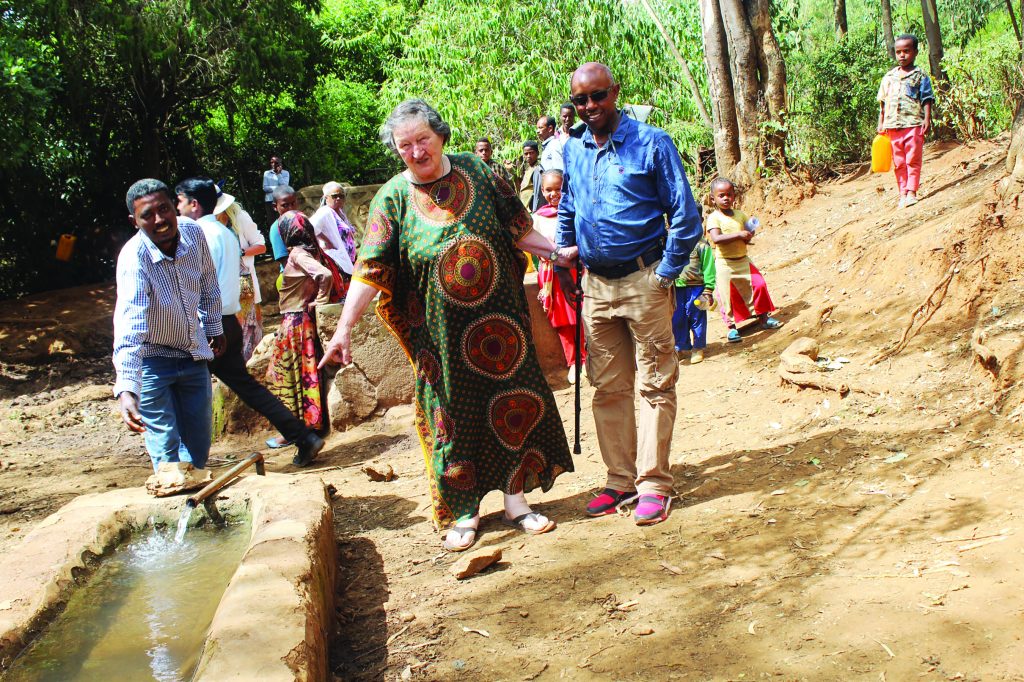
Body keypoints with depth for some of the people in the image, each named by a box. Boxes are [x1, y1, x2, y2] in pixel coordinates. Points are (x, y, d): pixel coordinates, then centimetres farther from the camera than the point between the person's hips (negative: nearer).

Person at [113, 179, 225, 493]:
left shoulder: (193, 232, -14)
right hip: (152, 359, -5)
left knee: (199, 444, 11)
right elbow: (129, 325, -43)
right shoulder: (134, 258, -30)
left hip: (194, 354, 5)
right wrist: (126, 389, -52)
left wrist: (214, 326, 15)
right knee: (166, 449, -6)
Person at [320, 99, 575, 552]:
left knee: (513, 405, 7)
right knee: (453, 415, 6)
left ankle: (515, 501, 23)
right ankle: (464, 513, 22)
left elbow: (517, 229, 9)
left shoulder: (475, 171, 0)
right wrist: (344, 328, -17)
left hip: (499, 319, 2)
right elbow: (370, 269, -10)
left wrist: (555, 253, 1)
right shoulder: (393, 198, -5)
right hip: (442, 333, -1)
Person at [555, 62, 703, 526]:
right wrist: (562, 264, 17)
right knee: (608, 388, 10)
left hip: (644, 280, -5)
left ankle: (654, 484, 7)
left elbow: (685, 214, -6)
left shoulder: (651, 143, -7)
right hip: (596, 284, 5)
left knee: (655, 384, 1)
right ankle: (620, 479, 20)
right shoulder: (571, 151, 9)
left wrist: (666, 274, -8)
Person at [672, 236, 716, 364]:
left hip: (696, 288, -5)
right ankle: (679, 346, 23)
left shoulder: (701, 245, -7)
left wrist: (708, 290, -10)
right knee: (676, 319, 9)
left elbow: (708, 267, -7)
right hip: (677, 287, 5)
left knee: (697, 318, 4)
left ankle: (698, 348, 16)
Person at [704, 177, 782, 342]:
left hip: (743, 260, 5)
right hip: (724, 264, -5)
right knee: (727, 295, -2)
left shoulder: (740, 214, 8)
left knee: (759, 284, 2)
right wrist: (739, 235, -26)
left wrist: (749, 235, -11)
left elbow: (750, 229, 14)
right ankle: (732, 328, 10)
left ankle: (764, 318, 20)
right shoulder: (714, 218, -10)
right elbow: (716, 238, -24)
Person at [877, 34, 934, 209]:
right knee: (898, 162, 6)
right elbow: (883, 103, 16)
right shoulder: (889, 77, 14)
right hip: (893, 125, 4)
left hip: (914, 124, -4)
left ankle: (911, 192, -5)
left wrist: (927, 119, -11)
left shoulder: (920, 76, 3)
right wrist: (881, 123, 11)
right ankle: (903, 193, 11)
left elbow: (927, 100, -1)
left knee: (913, 160, -5)